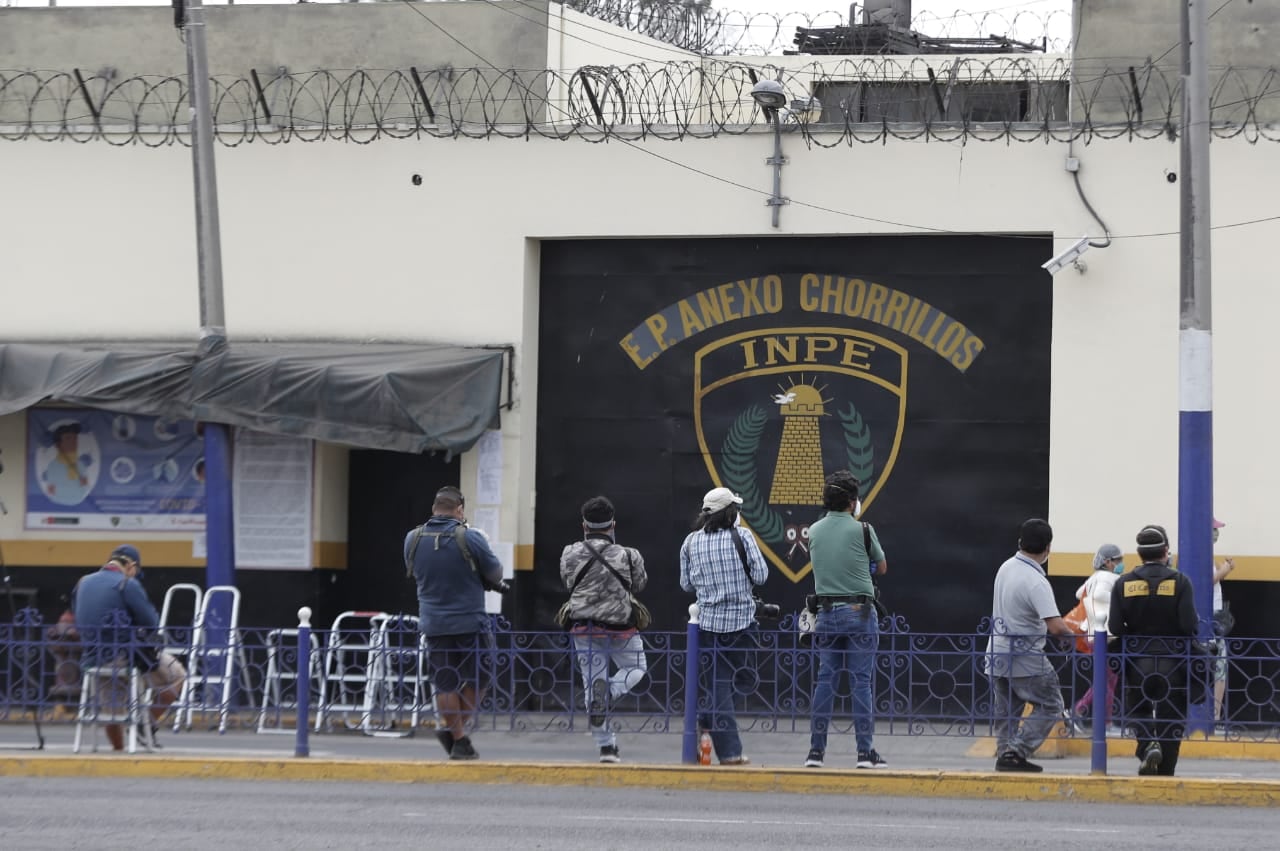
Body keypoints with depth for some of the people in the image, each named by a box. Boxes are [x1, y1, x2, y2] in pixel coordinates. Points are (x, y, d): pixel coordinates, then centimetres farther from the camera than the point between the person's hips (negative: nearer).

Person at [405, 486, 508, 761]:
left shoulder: (413, 539, 0)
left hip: (433, 623, 4)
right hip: (470, 622, -4)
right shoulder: (470, 538, -13)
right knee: (476, 682, 8)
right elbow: (495, 574, -4)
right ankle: (453, 728, -4)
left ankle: (458, 738, 10)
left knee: (445, 685, 10)